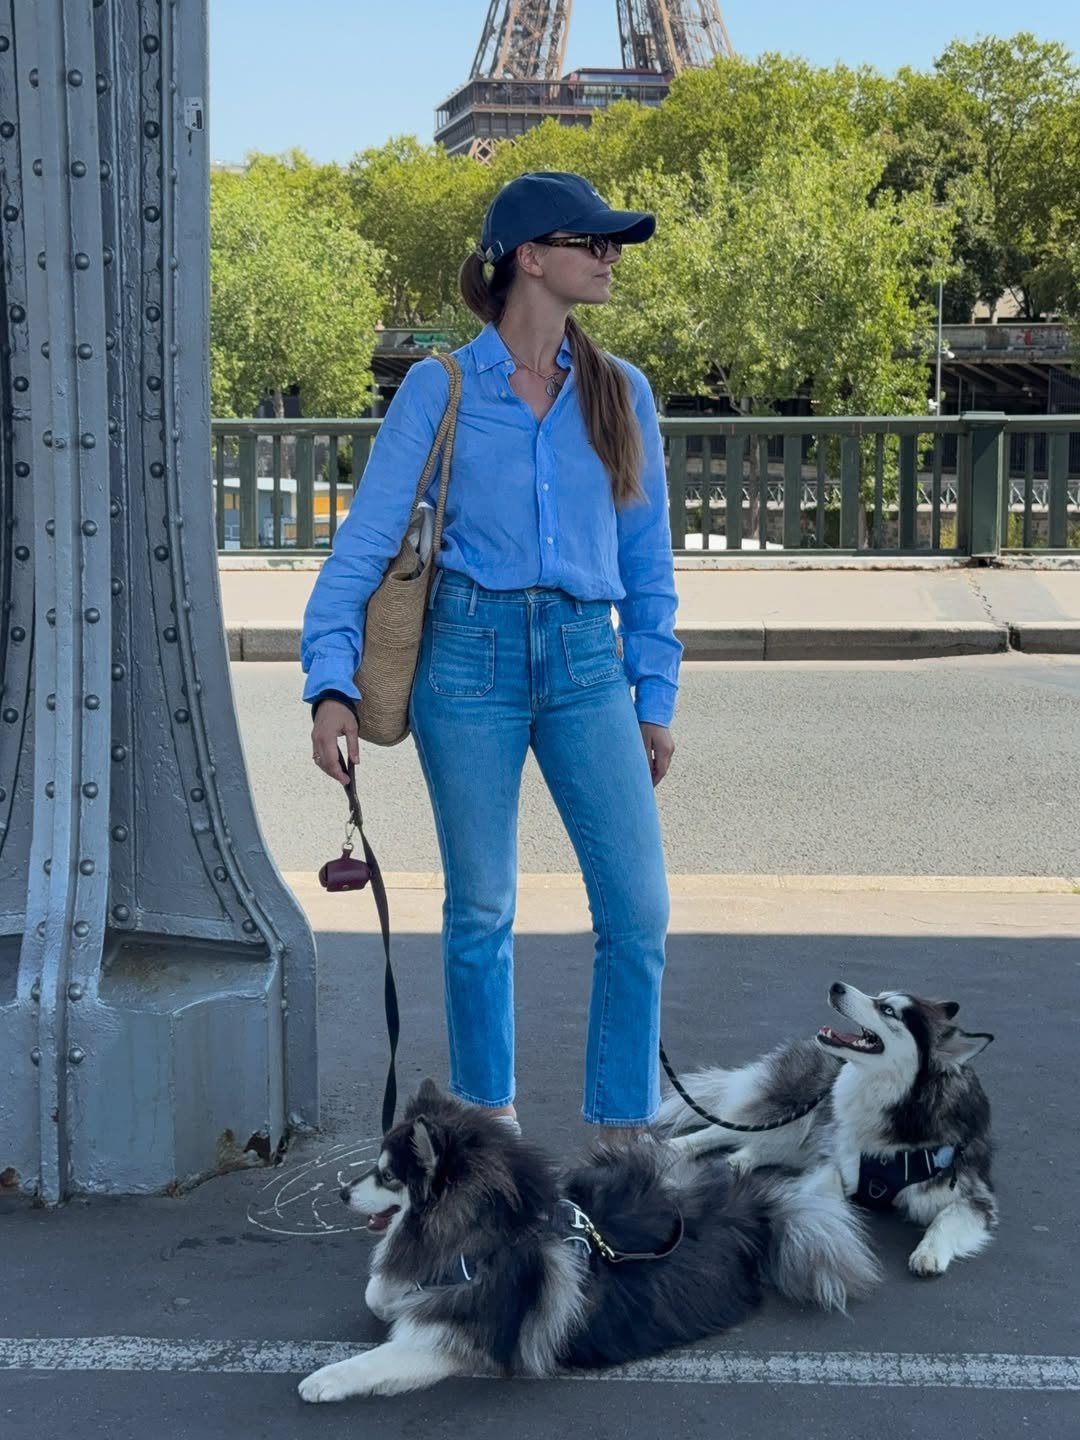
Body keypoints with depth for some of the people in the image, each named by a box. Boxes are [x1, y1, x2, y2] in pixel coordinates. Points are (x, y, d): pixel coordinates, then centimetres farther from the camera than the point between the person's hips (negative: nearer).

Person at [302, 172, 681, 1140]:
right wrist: (333, 685, -11)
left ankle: (623, 1126, 10)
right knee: (481, 910, 6)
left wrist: (656, 698, 11)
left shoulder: (621, 393, 9)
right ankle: (488, 1113, 25)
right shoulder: (442, 389, 0)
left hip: (585, 663, 3)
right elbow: (367, 539, -2)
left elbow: (647, 560, 14)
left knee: (640, 910, -4)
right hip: (470, 658, -2)